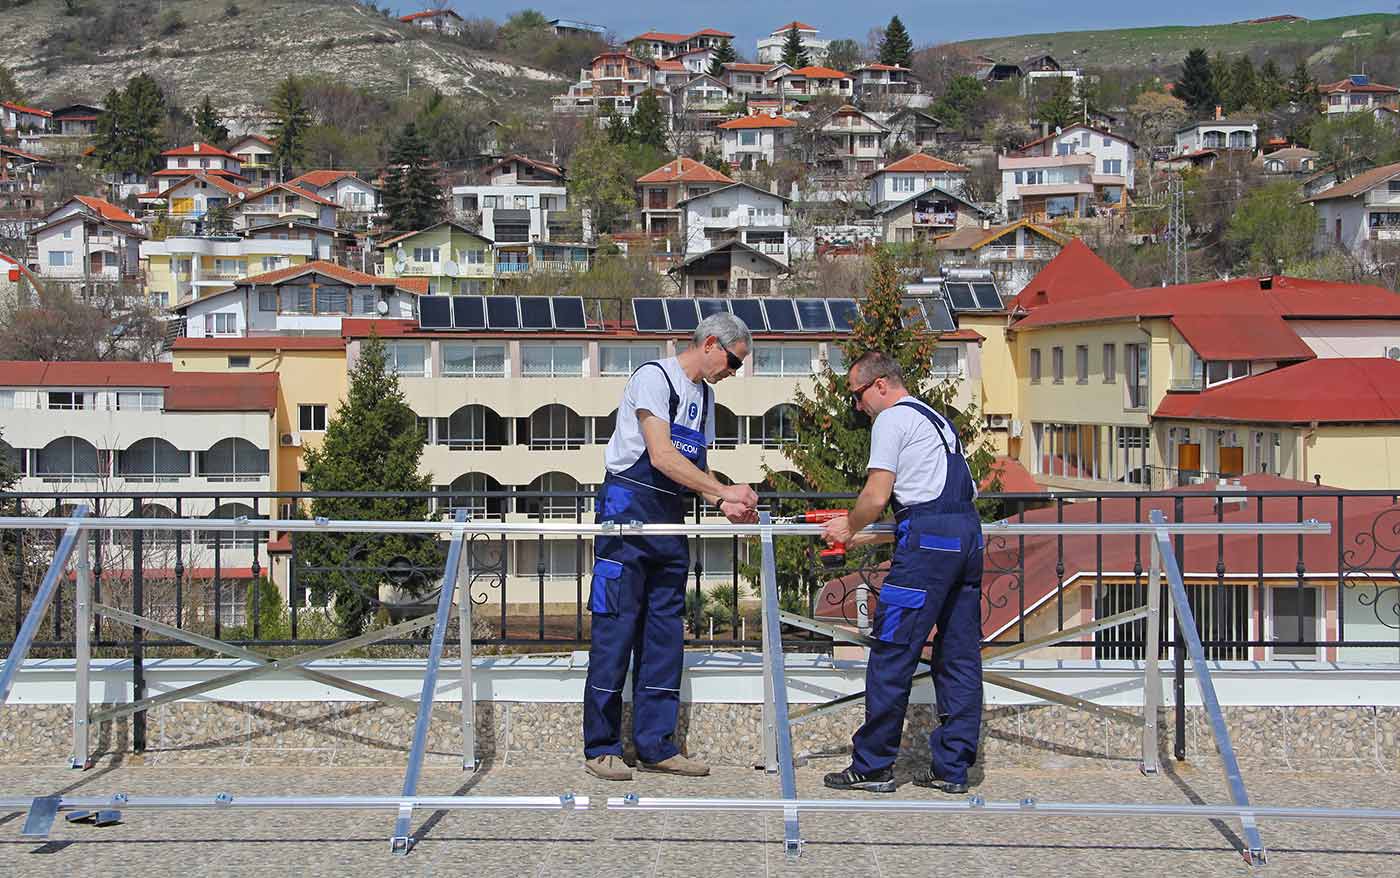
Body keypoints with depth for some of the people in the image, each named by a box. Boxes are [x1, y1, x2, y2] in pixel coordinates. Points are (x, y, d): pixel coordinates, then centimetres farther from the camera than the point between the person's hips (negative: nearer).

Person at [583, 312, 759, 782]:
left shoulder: (704, 395, 17)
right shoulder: (654, 377, -10)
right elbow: (662, 456, -20)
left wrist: (724, 504, 3)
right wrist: (723, 492, -21)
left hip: (670, 522, 8)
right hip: (628, 510, -8)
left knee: (665, 633, 6)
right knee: (615, 628, -6)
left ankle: (655, 746, 11)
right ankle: (601, 748, 0)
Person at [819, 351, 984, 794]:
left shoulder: (892, 420, -1)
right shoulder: (936, 420, 27)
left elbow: (876, 497, -8)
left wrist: (849, 528, 11)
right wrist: (864, 537, 27)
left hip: (928, 541, -9)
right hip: (968, 533, 9)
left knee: (891, 655, -4)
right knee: (960, 657, 8)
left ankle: (872, 766, 0)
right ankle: (952, 768, 11)